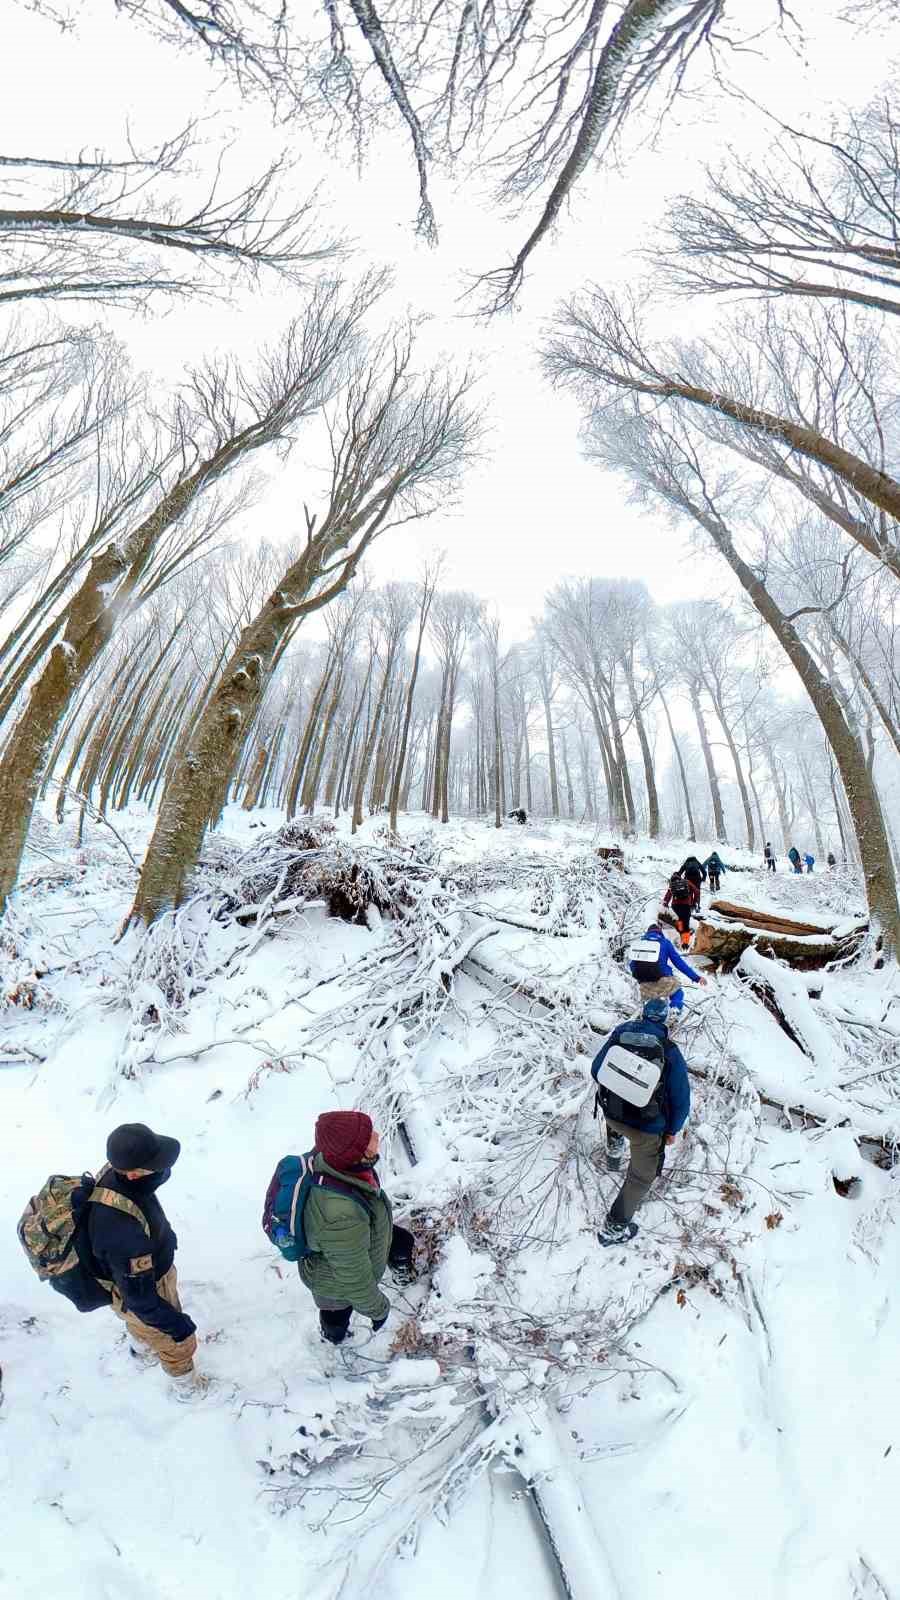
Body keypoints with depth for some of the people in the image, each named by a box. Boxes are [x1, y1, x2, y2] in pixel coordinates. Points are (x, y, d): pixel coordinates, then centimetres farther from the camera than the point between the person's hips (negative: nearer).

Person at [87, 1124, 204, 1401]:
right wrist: (175, 1324, -18)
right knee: (178, 1343, 23)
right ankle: (187, 1387, 51)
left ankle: (142, 1350, 67)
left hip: (145, 1274, 6)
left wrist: (166, 1236, 16)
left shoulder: (113, 1173, -25)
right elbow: (139, 1295, -32)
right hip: (142, 1294, -6)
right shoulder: (122, 1228, -47)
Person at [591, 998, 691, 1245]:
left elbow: (596, 1070, 2)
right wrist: (672, 1130, 9)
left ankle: (614, 1150, 56)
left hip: (612, 1113, 3)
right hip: (647, 1128, -3)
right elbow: (681, 1100, -9)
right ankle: (614, 1229, 26)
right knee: (641, 1177, 20)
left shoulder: (621, 1033, -9)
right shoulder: (670, 1053, -17)